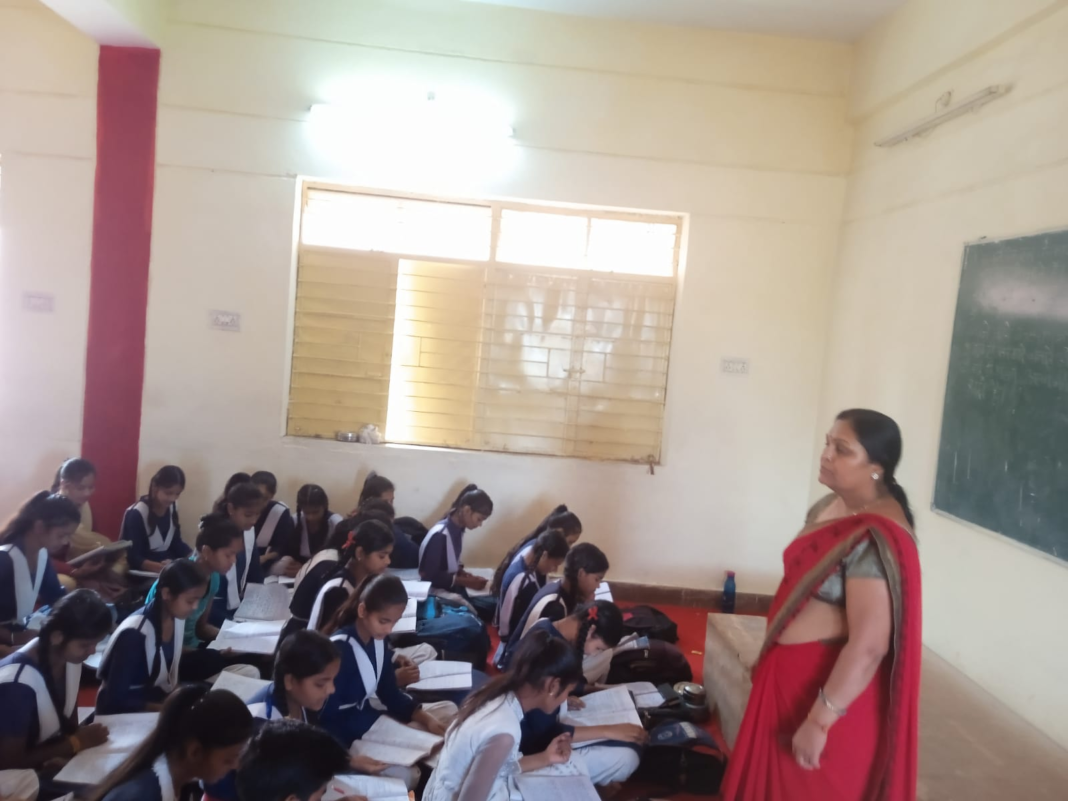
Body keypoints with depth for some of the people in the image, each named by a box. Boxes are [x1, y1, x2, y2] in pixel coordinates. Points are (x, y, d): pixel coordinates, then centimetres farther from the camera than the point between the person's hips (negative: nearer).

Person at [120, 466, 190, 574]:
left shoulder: (172, 508, 3)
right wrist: (161, 567, -37)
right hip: (141, 571, -6)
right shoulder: (137, 514, -15)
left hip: (169, 563, 7)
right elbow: (133, 558, -19)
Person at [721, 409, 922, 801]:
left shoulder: (875, 540, -27)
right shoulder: (831, 505, 2)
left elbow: (869, 645, -29)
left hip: (829, 686, -9)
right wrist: (770, 661, 21)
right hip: (792, 674, 9)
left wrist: (819, 721, -24)